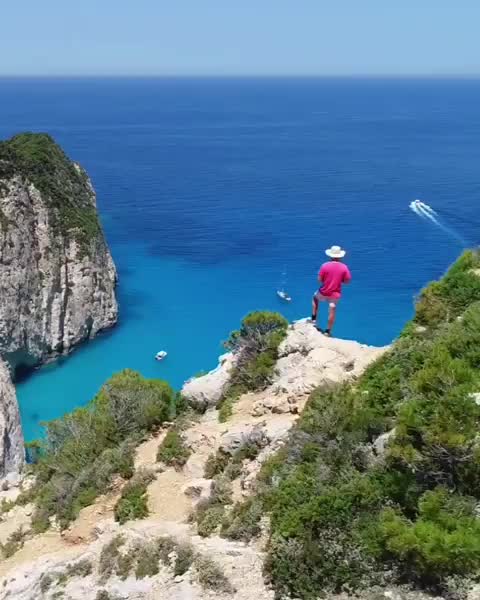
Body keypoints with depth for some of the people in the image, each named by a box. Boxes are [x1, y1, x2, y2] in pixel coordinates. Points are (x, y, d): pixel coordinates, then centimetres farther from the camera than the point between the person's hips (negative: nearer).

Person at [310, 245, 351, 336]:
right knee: (332, 311, 14)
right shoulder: (344, 267, -13)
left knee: (315, 298, 32)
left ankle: (314, 319, 32)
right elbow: (347, 281, -6)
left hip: (323, 293, 0)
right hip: (335, 294, 1)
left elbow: (319, 280, -13)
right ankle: (328, 331, 23)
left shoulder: (325, 265, -17)